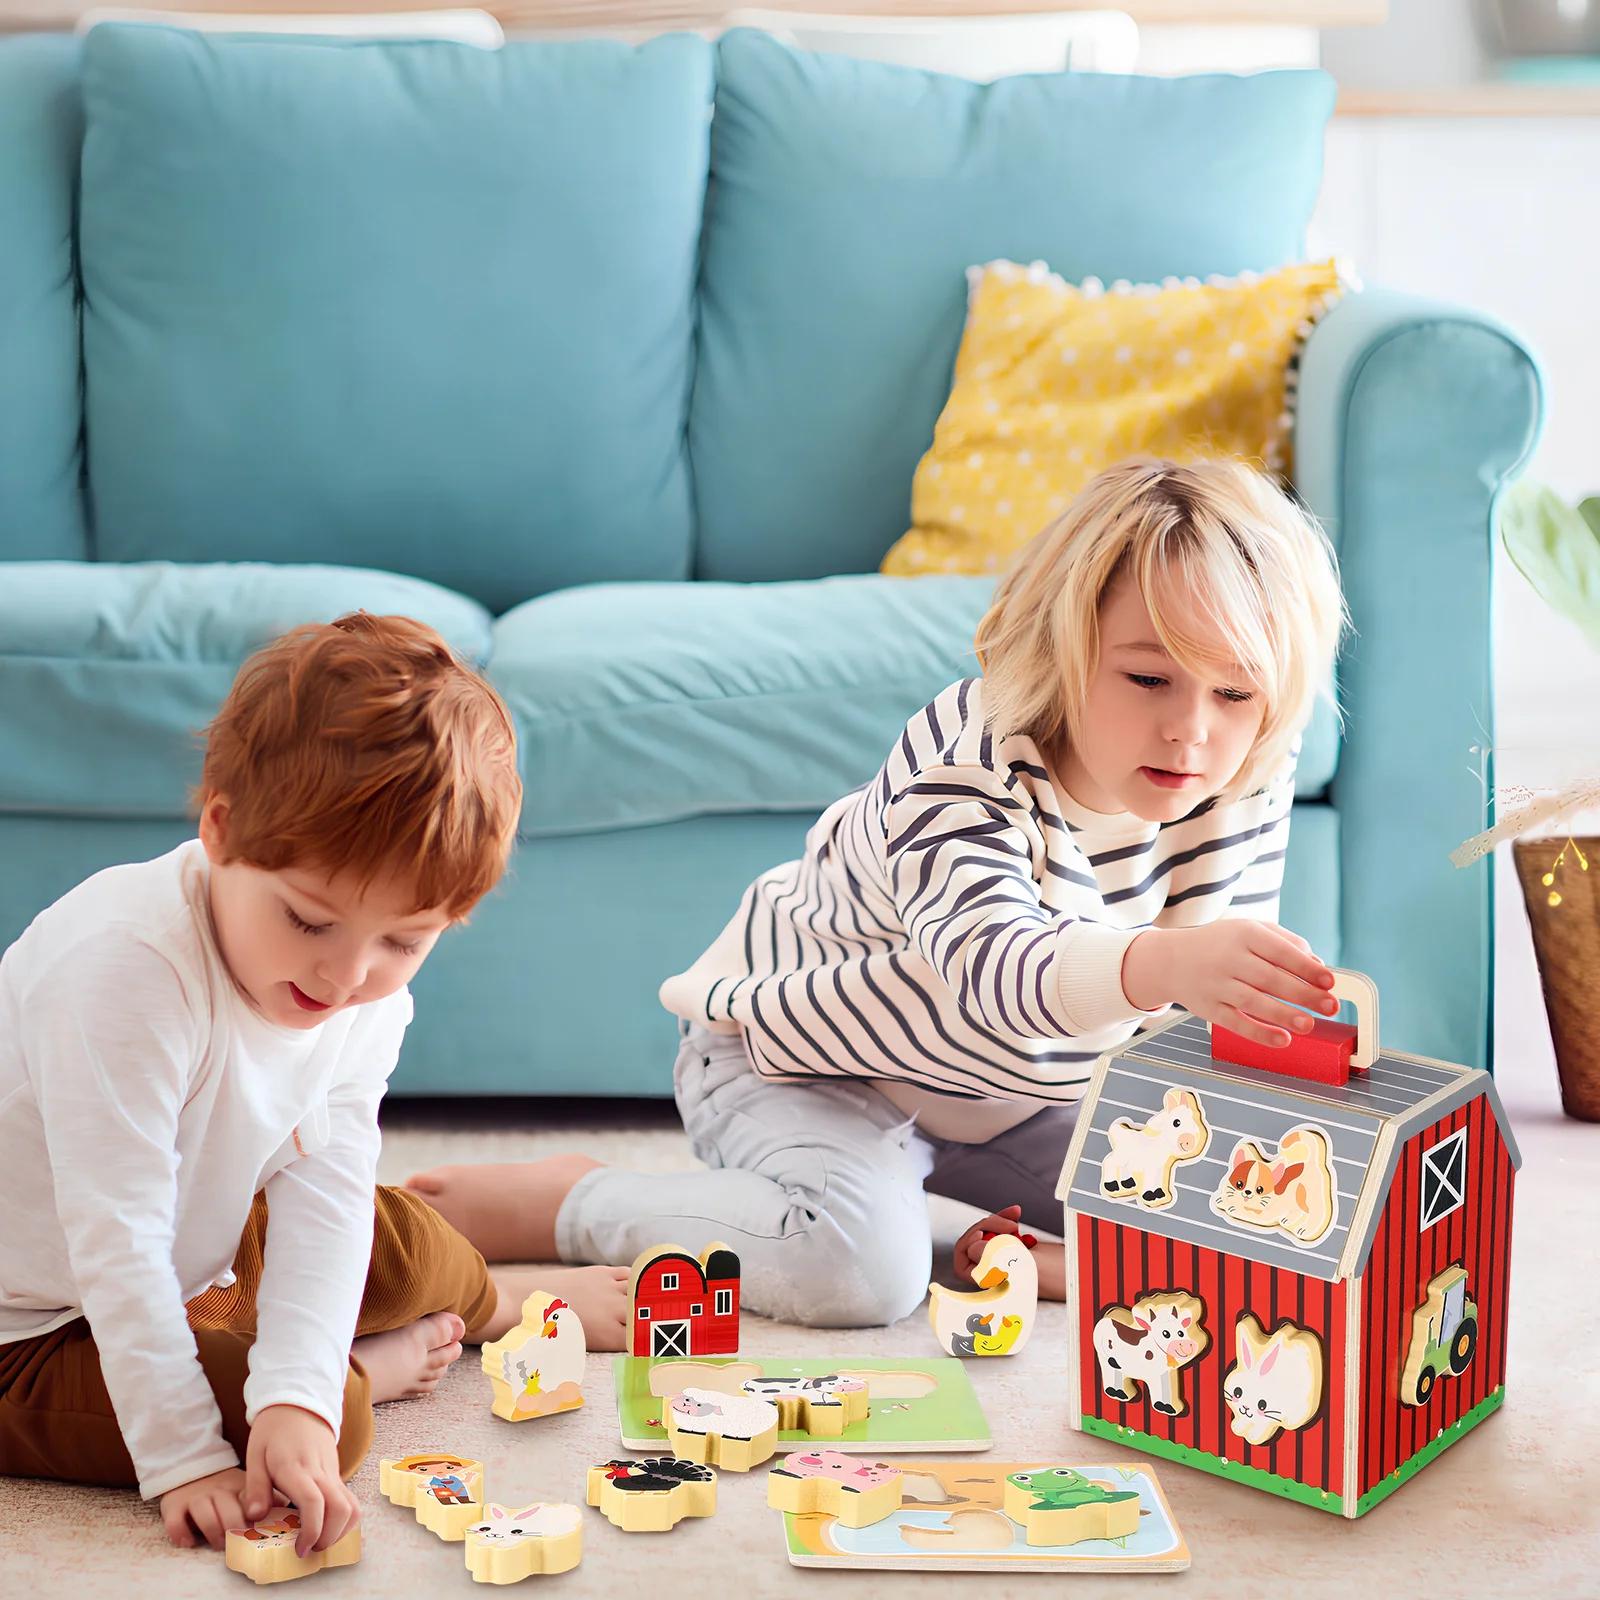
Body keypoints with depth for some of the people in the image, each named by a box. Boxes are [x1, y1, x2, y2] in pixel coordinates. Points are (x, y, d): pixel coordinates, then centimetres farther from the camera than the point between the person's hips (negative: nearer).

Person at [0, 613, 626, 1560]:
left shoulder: (371, 1002, -10)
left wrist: (295, 1397, -34)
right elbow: (114, 1242, -32)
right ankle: (374, 1364, 5)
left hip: (198, 1263, 8)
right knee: (338, 1421, -25)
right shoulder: (124, 971, -35)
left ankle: (506, 1305, 41)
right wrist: (185, 1459, -31)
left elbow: (324, 1197, -19)